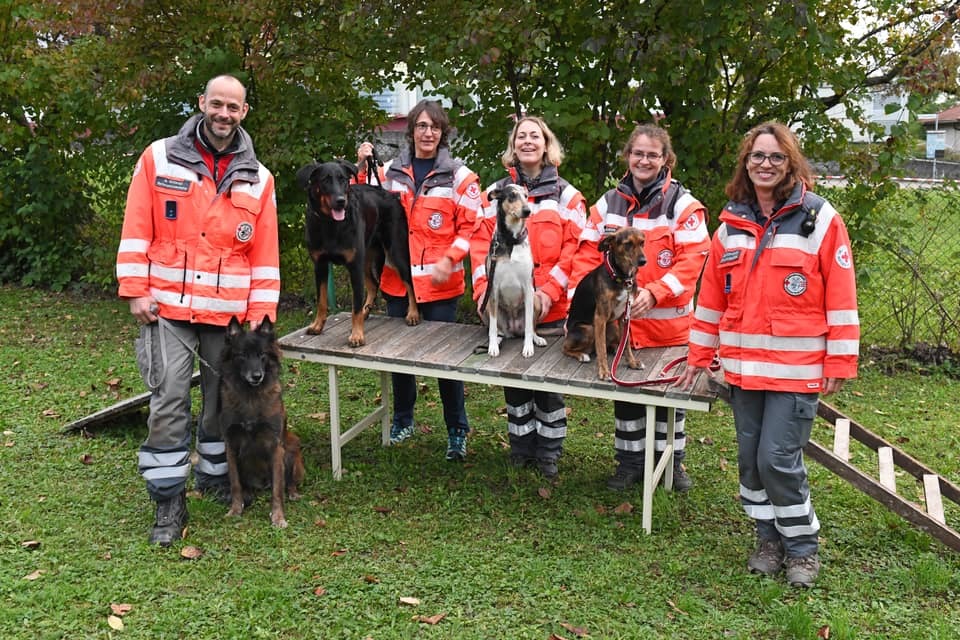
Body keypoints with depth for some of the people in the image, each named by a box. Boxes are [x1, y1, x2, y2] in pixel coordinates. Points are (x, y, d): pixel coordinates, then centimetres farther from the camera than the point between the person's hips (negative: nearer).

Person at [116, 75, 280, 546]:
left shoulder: (257, 178, 6)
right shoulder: (159, 159, 0)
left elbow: (265, 252, 6)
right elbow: (136, 232, -1)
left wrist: (261, 312, 1)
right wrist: (135, 291, -7)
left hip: (230, 312, 3)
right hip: (168, 307, -2)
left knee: (224, 398, 12)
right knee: (168, 402, -5)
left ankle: (215, 474, 32)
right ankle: (169, 500, 5)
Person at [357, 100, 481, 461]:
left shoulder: (458, 176, -2)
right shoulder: (391, 171, 7)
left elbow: (471, 227, -4)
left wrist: (449, 260, -17)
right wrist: (361, 169, 0)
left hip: (441, 285, -3)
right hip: (397, 281, 3)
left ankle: (457, 432, 14)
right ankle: (403, 420, 31)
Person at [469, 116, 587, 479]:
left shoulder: (565, 195, 2)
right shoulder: (496, 192, 9)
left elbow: (575, 249, -6)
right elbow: (481, 242, 4)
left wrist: (549, 291, -17)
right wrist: (484, 288, -9)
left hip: (550, 308, -2)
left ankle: (549, 452, 18)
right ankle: (521, 447, 25)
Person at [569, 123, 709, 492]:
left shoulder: (682, 204, -6)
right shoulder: (608, 203, 5)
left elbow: (692, 260, -14)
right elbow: (588, 256, 2)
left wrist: (654, 294, -27)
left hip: (668, 323, -2)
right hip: (619, 320, 3)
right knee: (626, 392, 12)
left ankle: (671, 461, 29)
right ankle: (630, 461, 27)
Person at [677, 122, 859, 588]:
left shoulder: (819, 219, -4)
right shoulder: (731, 224, 8)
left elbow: (841, 296, -6)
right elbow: (711, 295, 12)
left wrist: (839, 363, -8)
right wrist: (698, 356, 12)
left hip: (797, 368, -5)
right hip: (743, 366, 5)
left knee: (779, 458, -6)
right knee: (751, 457, 10)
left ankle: (802, 546, 16)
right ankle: (769, 539, 30)